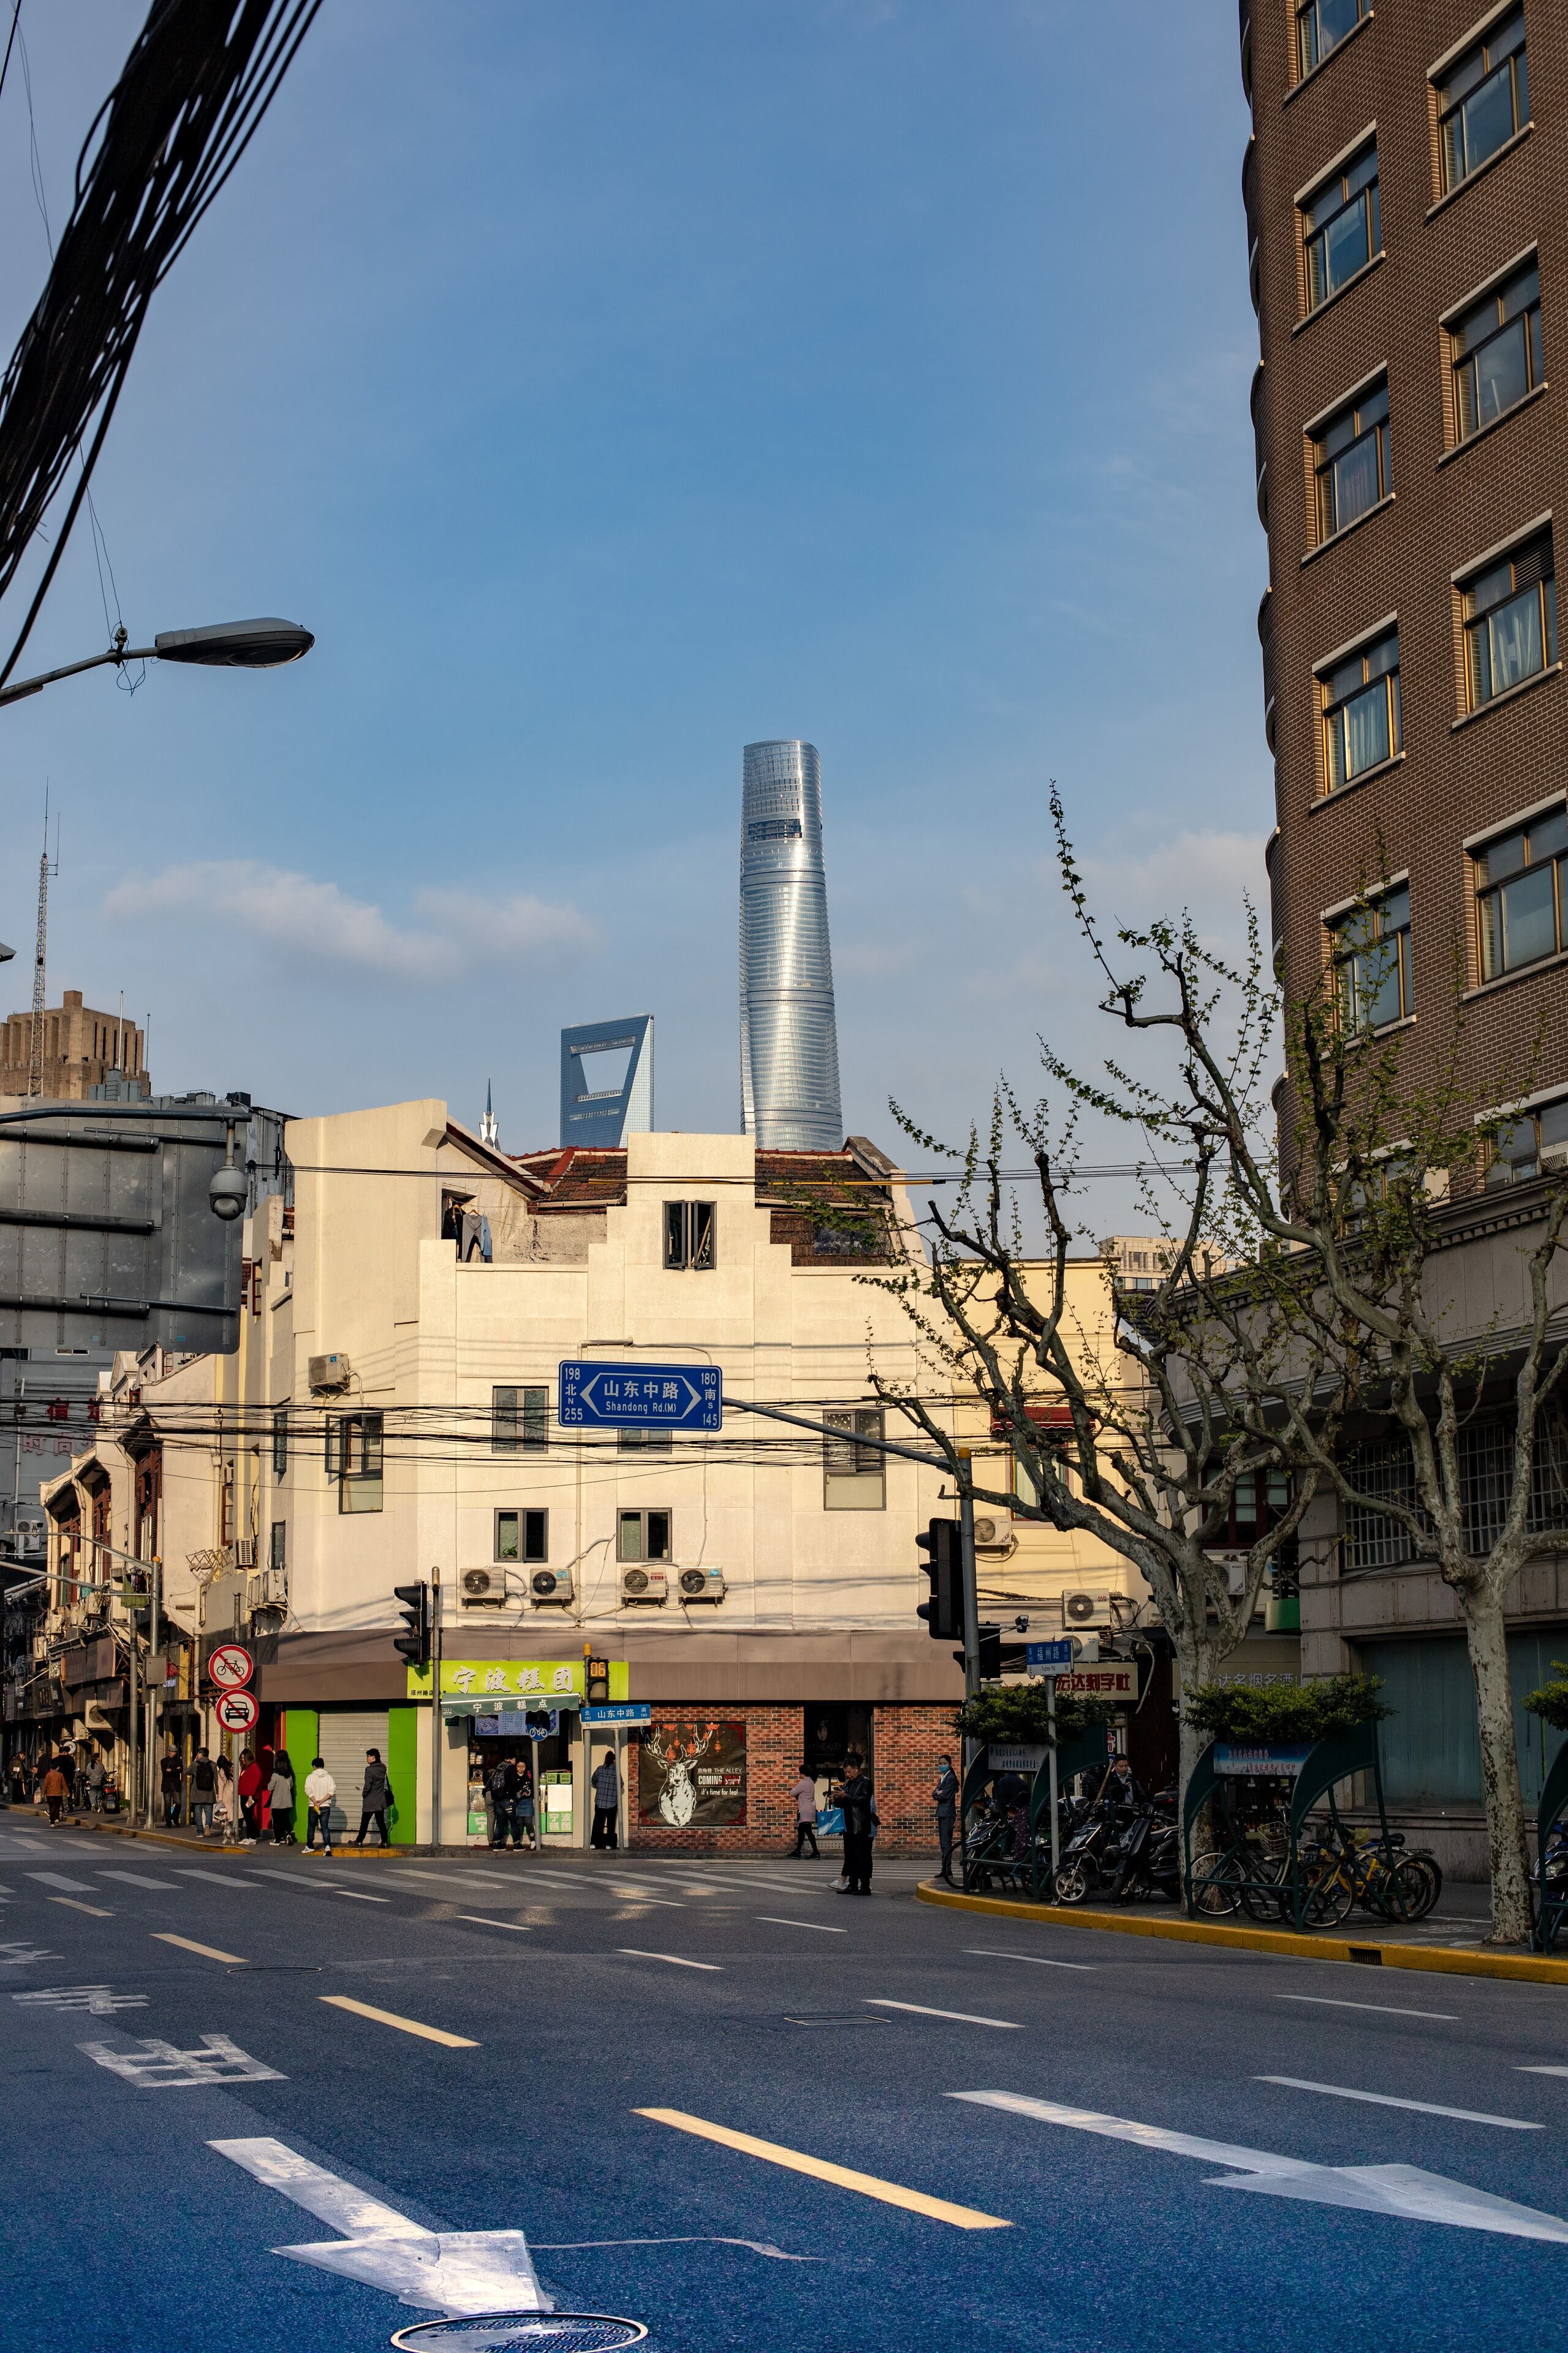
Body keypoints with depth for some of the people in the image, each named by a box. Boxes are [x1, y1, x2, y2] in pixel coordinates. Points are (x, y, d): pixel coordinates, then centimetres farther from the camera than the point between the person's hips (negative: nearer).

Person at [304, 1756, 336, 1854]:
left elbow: (308, 1792, -10)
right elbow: (332, 1791, -6)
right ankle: (327, 1846, -18)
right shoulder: (329, 1777, 1)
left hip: (313, 1806, -1)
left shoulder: (310, 1777, -2)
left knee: (311, 1828, 15)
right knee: (325, 1828, 0)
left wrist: (315, 1802, -13)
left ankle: (310, 1847, 25)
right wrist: (322, 1801, -8)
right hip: (326, 1807, 1)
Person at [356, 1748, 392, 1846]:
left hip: (370, 1801, -6)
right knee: (381, 1822, 7)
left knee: (364, 1822, 6)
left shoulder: (370, 1770, -17)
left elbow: (367, 1786, -18)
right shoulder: (383, 1768, 6)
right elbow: (386, 1783, 15)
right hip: (381, 1801, 6)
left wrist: (364, 1794, 0)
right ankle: (384, 1841, 3)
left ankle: (359, 1841, 14)